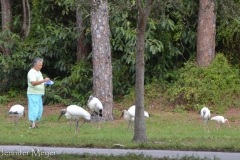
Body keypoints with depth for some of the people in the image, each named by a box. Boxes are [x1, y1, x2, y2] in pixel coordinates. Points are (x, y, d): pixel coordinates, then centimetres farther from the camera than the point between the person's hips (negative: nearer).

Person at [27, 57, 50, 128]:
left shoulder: (38, 72, 17)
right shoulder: (32, 72, -14)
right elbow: (33, 83, -27)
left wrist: (46, 82, 14)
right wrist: (43, 80, -32)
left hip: (39, 94, 10)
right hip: (33, 94, -10)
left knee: (40, 109, 9)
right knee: (34, 109, -11)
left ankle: (34, 123, 15)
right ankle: (33, 124, -12)